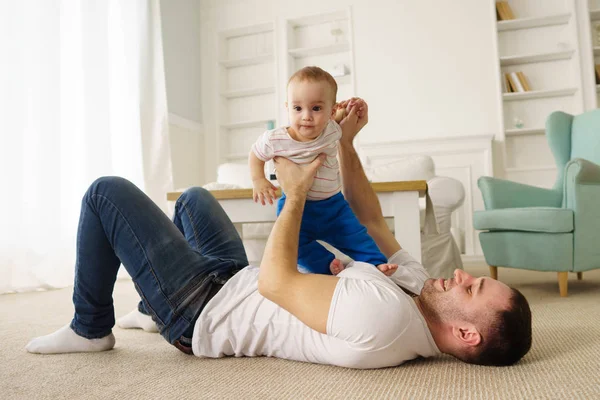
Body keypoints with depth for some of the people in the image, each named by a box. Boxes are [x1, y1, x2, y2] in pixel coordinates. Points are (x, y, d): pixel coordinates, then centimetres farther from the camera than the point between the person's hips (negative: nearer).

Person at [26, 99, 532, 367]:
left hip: (202, 310, -8)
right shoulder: (416, 285, -7)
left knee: (107, 191, -6)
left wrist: (297, 192, -17)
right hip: (236, 282, 9)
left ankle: (90, 329, 14)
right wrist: (346, 142, -1)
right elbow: (371, 217, 4)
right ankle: (151, 310, 39)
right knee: (193, 196, 29)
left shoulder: (382, 316, -37)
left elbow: (274, 279, -30)